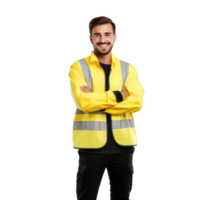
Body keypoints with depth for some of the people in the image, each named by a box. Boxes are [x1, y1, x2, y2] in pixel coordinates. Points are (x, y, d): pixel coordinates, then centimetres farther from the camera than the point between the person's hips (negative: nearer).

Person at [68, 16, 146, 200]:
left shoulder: (128, 69, 9)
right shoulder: (78, 67, 1)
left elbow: (137, 102, -8)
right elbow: (83, 102, -16)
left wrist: (96, 100, -13)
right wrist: (118, 96, -8)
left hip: (123, 145, 3)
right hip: (91, 147, -3)